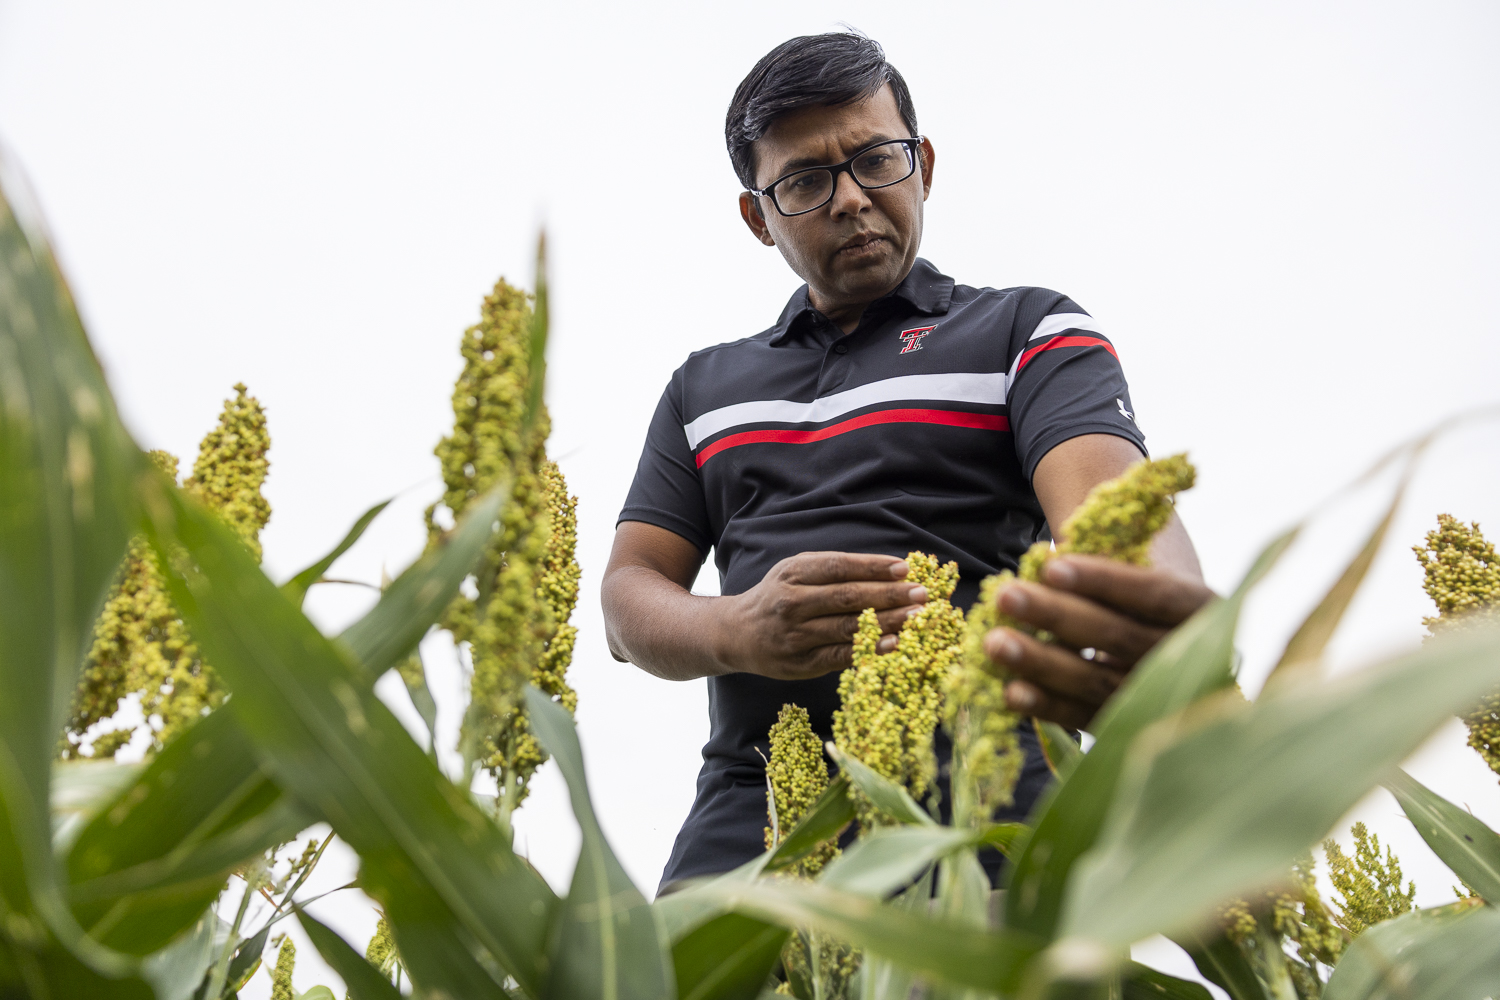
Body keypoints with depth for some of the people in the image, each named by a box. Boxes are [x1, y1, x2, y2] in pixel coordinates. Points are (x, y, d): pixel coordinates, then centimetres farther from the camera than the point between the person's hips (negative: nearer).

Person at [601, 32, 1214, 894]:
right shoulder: (704, 387, 20)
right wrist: (736, 631, -11)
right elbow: (629, 598, 13)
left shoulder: (1031, 332, 9)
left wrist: (1169, 609, -36)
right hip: (750, 817, 3)